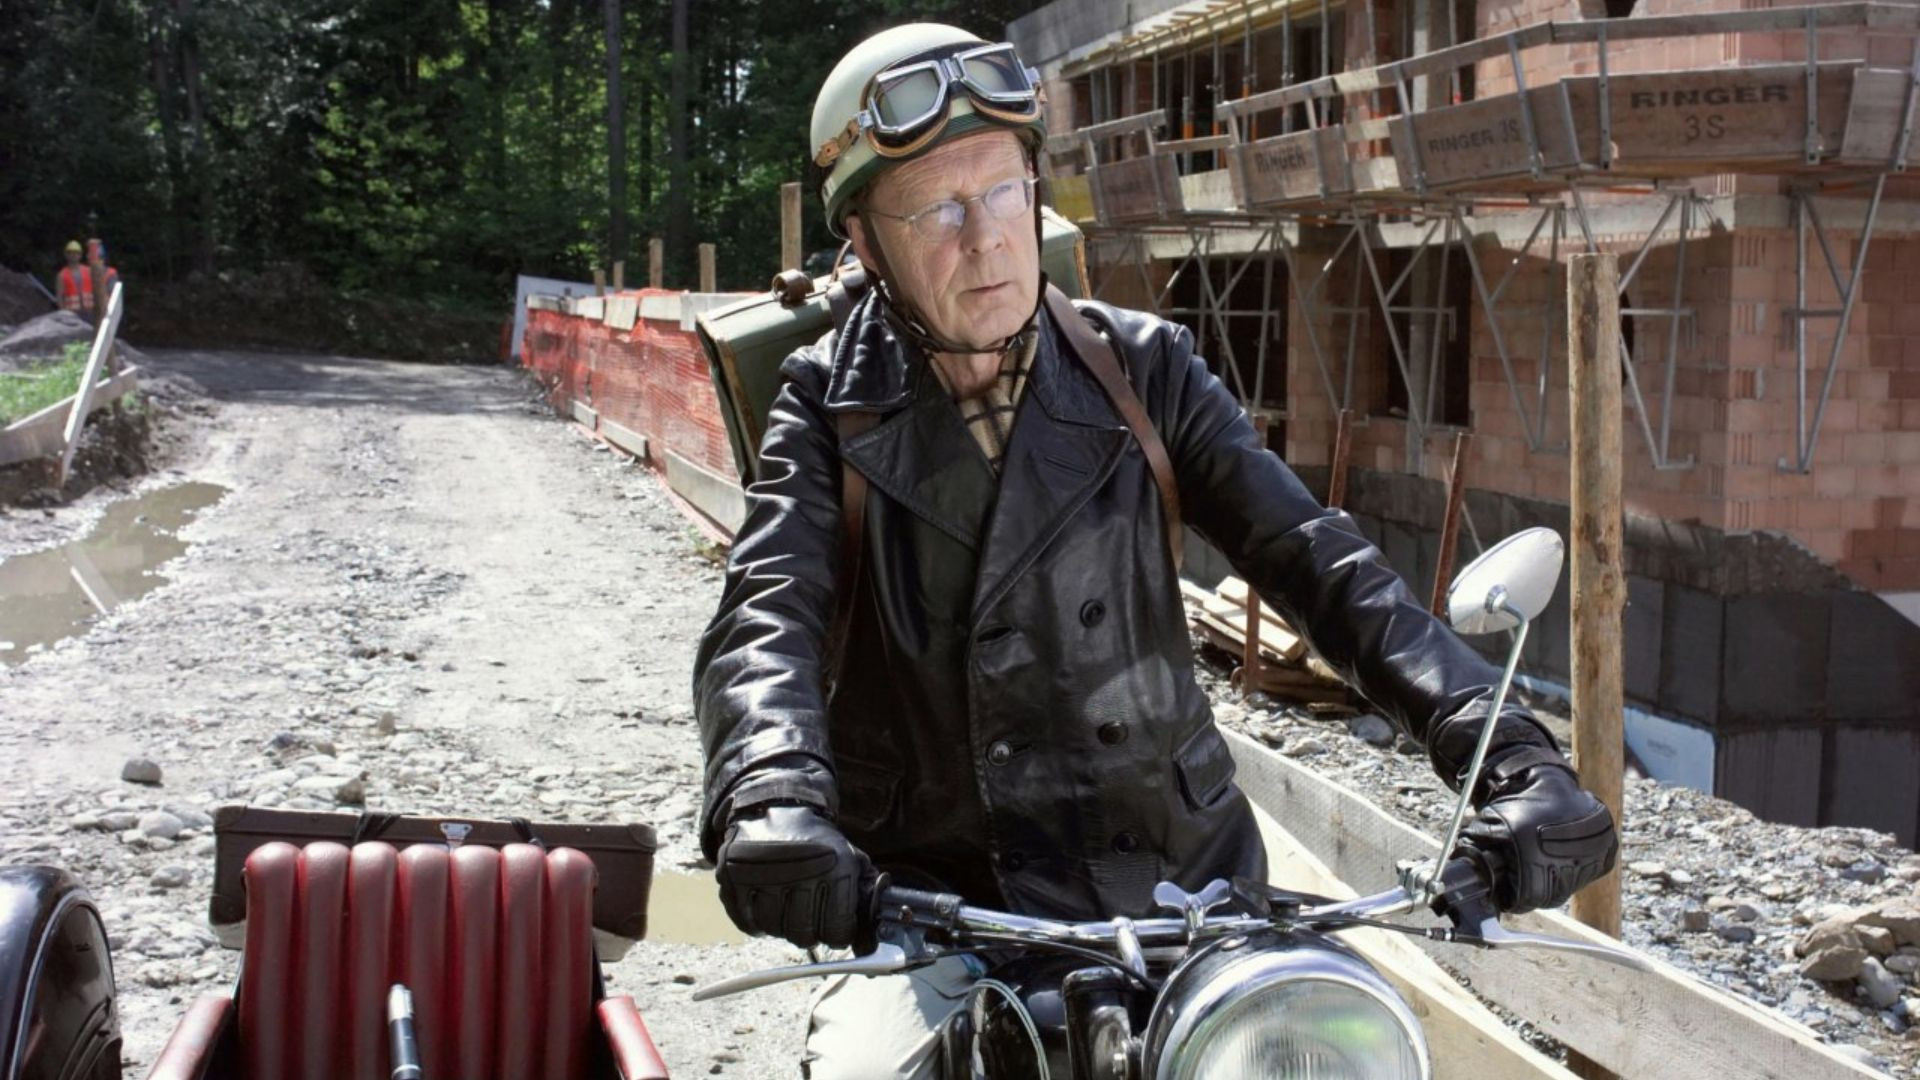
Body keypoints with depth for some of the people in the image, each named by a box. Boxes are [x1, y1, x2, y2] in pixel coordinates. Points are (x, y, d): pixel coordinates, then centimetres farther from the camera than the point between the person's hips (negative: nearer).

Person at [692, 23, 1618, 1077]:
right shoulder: (831, 404, 2)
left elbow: (1316, 559, -5)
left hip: (1170, 872, 2)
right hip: (930, 900, -1)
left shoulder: (1142, 370, 4)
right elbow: (766, 614, -13)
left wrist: (1505, 751, -20)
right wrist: (772, 798, -36)